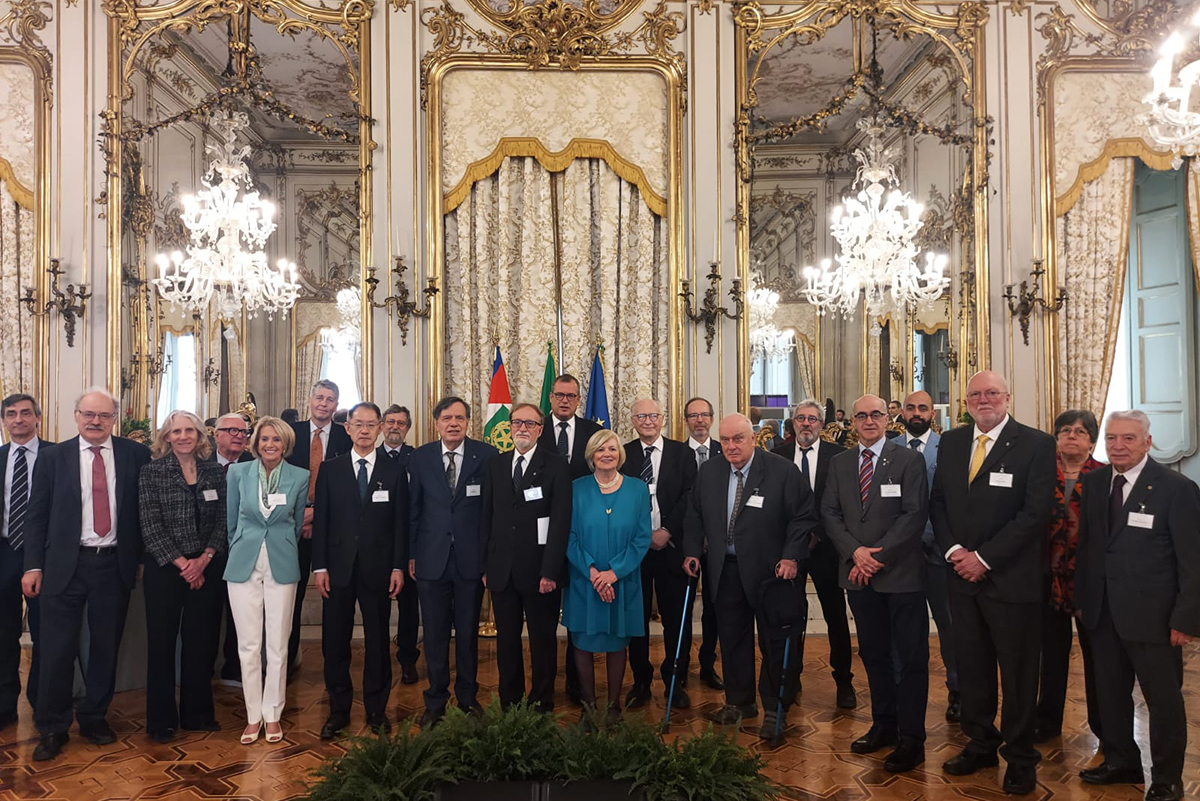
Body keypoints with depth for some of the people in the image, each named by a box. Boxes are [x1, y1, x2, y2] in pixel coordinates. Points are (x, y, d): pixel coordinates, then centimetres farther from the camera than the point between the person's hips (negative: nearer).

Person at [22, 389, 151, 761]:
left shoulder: (136, 455, 1)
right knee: (58, 648, 3)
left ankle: (95, 717, 28)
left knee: (106, 647, 10)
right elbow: (36, 515, 3)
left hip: (115, 564, 1)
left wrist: (142, 556, 3)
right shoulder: (53, 458, 2)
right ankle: (52, 728, 19)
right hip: (65, 564, 0)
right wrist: (33, 566, -2)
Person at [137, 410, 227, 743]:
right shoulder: (152, 472, -2)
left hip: (206, 568, 2)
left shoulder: (215, 472, 5)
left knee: (202, 642, 7)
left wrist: (204, 559, -10)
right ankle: (161, 720, 18)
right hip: (164, 568, -2)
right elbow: (150, 525, -7)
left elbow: (223, 522, 3)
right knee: (161, 642, 5)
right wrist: (182, 563, -11)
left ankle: (197, 713, 21)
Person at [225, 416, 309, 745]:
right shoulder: (237, 472, 1)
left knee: (278, 645, 4)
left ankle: (273, 714, 18)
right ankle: (253, 716, 17)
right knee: (248, 645, 4)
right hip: (243, 566, 1)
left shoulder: (300, 477, -1)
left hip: (281, 566, 0)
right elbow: (231, 520, 12)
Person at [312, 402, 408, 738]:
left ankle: (376, 709, 21)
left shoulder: (394, 471, 4)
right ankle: (338, 710, 21)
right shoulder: (330, 470, 5)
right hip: (339, 569, 1)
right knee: (335, 642, 7)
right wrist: (319, 566, -3)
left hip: (378, 569, 0)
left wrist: (399, 567, -3)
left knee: (378, 641, 8)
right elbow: (320, 521, 3)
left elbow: (400, 523, 2)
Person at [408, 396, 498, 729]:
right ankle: (435, 701, 24)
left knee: (468, 633, 11)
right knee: (435, 635, 8)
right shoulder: (420, 457, 3)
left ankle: (467, 698, 28)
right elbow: (413, 509, 6)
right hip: (432, 558, 1)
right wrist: (411, 554, 4)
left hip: (471, 558, -1)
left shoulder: (486, 455, -3)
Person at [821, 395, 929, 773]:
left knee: (910, 656, 2)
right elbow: (829, 514, 5)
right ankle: (883, 724, 27)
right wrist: (855, 552, -10)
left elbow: (915, 515, -10)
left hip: (901, 572, -4)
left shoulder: (909, 460, -3)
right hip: (858, 573, 4)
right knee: (873, 654, 14)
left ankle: (911, 738, 11)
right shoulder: (839, 463, 10)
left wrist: (879, 555, -14)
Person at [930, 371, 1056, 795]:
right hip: (963, 574, 5)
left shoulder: (1037, 444, -8)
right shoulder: (951, 442, 8)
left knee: (1018, 674, 9)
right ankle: (980, 744, 32)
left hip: (1012, 578, -4)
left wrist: (984, 557, -16)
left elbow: (1036, 511, -14)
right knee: (971, 667, 14)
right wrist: (953, 549, -7)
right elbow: (937, 501, 9)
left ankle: (1020, 759, 26)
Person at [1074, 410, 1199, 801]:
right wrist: (1082, 597, 7)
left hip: (1151, 615, -4)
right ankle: (1121, 761, 34)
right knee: (1111, 693, 15)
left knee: (1164, 699, 9)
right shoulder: (1094, 482, 5)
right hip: (1102, 612, 5)